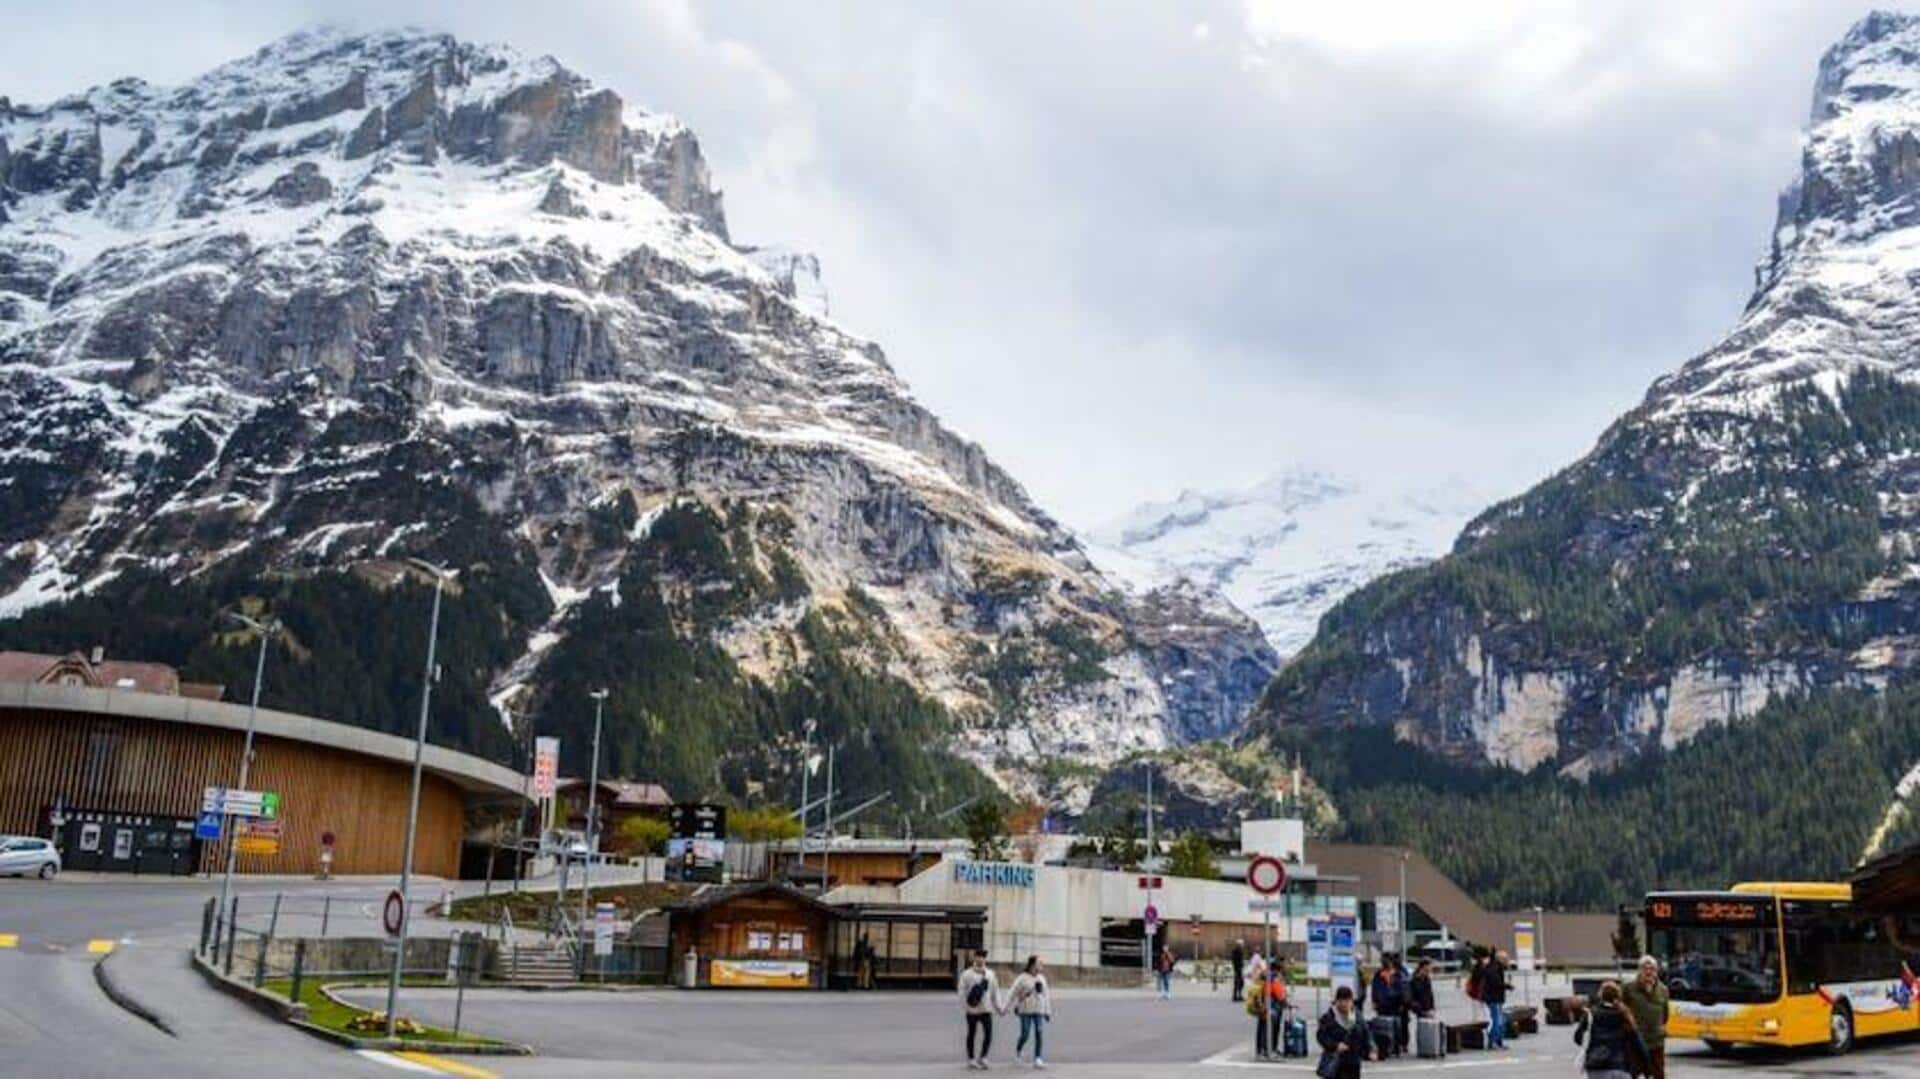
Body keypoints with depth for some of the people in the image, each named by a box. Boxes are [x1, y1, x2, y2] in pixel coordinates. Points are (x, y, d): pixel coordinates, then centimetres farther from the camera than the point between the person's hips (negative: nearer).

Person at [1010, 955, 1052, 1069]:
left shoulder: (1042, 978, 10)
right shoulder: (1022, 978, -4)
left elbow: (1045, 995, 14)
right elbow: (1015, 992, -3)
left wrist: (1048, 1011, 13)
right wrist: (1015, 1006, -9)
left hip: (1039, 1011, 4)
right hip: (1026, 1011, -4)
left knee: (1039, 1034, -7)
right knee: (1025, 1034, -4)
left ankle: (1038, 1059, -3)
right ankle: (1018, 1050, 26)